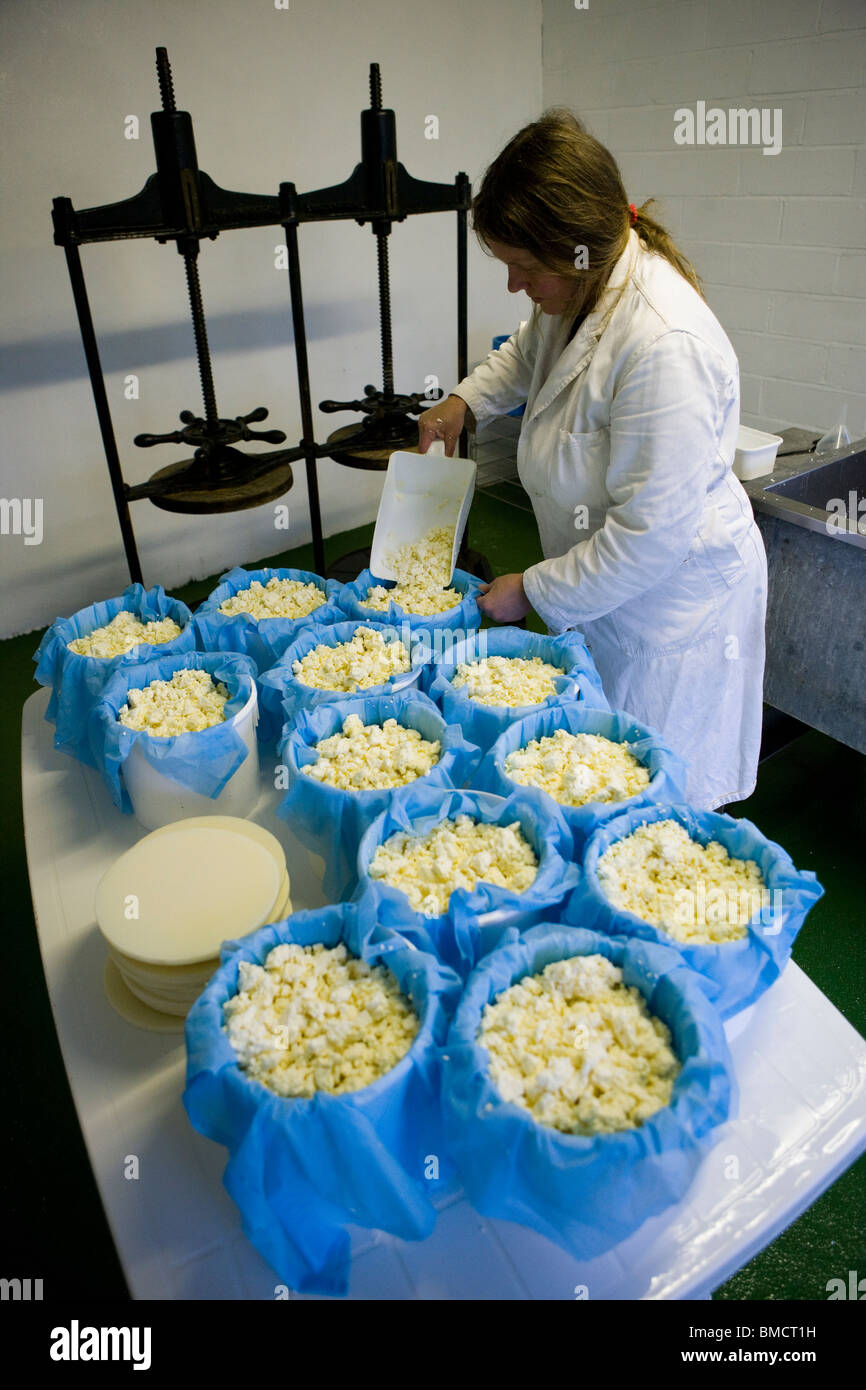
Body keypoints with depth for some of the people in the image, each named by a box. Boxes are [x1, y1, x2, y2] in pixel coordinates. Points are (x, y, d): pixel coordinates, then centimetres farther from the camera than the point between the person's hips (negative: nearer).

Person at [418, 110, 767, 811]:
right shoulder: (578, 291, -1)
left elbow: (650, 535, -29)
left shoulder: (665, 345, -32)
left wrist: (534, 590, -20)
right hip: (599, 583, 9)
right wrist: (466, 399, 10)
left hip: (669, 598, -9)